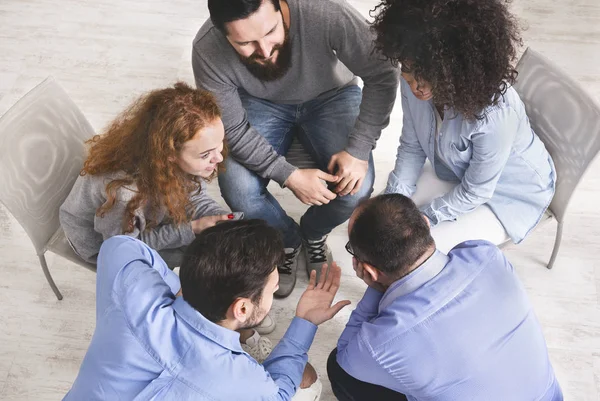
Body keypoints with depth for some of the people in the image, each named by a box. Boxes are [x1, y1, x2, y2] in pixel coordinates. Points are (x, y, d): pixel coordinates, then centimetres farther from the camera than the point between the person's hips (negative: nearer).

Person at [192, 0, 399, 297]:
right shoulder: (208, 51, -30)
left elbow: (382, 75, -24)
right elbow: (232, 131, -20)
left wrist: (359, 149, -30)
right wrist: (290, 176, -29)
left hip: (330, 96, 0)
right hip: (260, 105, 1)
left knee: (356, 187, -23)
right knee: (237, 190, -24)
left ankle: (313, 233, 14)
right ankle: (287, 240, 11)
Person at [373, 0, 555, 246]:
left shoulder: (496, 113, -40)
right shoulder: (415, 82, -23)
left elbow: (475, 193, -25)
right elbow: (411, 147, -7)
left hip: (513, 192, -5)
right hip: (457, 174, 6)